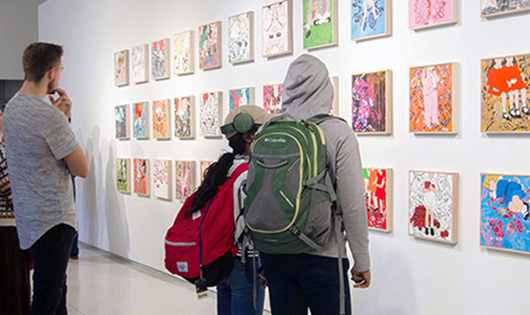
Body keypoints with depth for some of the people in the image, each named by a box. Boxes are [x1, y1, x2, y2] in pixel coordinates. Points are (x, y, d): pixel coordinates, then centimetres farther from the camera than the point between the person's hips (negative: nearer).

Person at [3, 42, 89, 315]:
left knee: (56, 289, 20)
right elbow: (81, 169, -13)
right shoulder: (49, 116, -19)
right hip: (53, 220, -10)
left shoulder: (11, 108, 9)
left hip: (28, 217, 10)